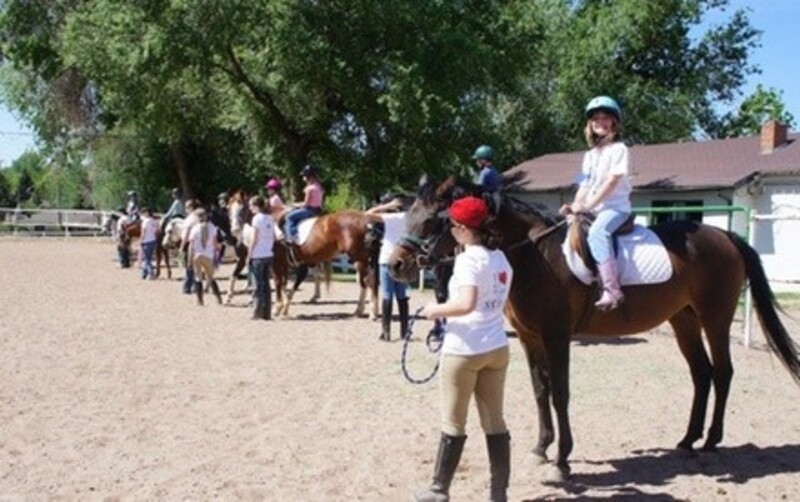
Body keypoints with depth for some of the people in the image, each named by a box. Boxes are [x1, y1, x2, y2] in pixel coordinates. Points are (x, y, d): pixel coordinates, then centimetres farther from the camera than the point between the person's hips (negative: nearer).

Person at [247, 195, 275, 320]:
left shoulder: (257, 218, -12)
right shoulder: (270, 218, 9)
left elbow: (254, 240, -13)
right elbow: (273, 238, 11)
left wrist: (249, 256, -8)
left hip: (258, 256, -6)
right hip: (269, 255, 7)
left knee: (259, 284, 0)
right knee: (266, 284, 11)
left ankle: (258, 312, 2)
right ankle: (267, 313, 13)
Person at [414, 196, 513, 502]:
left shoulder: (468, 259, -17)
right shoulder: (501, 259, 8)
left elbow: (465, 304, -30)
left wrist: (436, 310, -14)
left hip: (464, 351, -7)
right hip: (497, 348, 7)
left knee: (453, 424, 7)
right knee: (495, 422, 12)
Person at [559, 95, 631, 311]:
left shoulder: (619, 149, -2)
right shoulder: (590, 155, 18)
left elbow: (612, 181, -13)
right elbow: (585, 184, 13)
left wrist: (588, 205, -19)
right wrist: (575, 206, -6)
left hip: (616, 206, -8)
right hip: (593, 209, 8)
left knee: (596, 232, -34)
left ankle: (612, 289, -41)